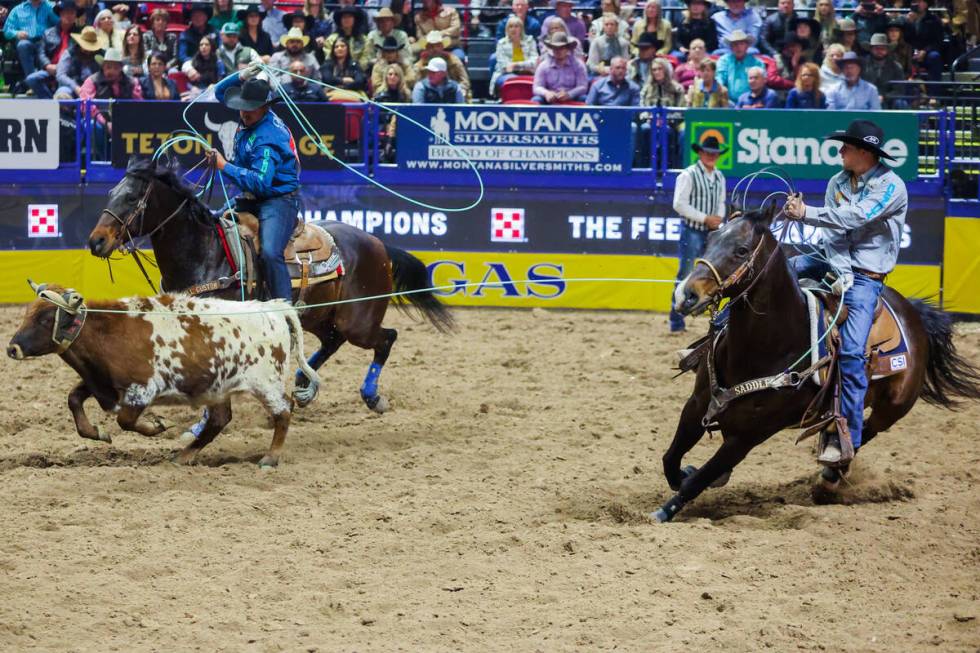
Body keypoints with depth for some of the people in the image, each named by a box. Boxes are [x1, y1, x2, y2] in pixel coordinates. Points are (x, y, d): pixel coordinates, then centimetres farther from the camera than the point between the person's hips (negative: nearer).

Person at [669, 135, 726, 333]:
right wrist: (705, 218, -16)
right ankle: (676, 322, -3)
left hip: (712, 232, 6)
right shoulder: (688, 175, -10)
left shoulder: (719, 177, 11)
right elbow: (679, 204, -16)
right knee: (685, 276, -6)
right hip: (692, 232, -6)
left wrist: (719, 217, -2)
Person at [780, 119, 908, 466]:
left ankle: (846, 439, -18)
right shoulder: (838, 183, 6)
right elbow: (835, 235, -3)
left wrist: (806, 213, -30)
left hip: (866, 277, -7)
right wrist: (842, 274, -19)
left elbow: (855, 217, -26)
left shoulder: (891, 186, -12)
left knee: (851, 352, -19)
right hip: (836, 263, 7)